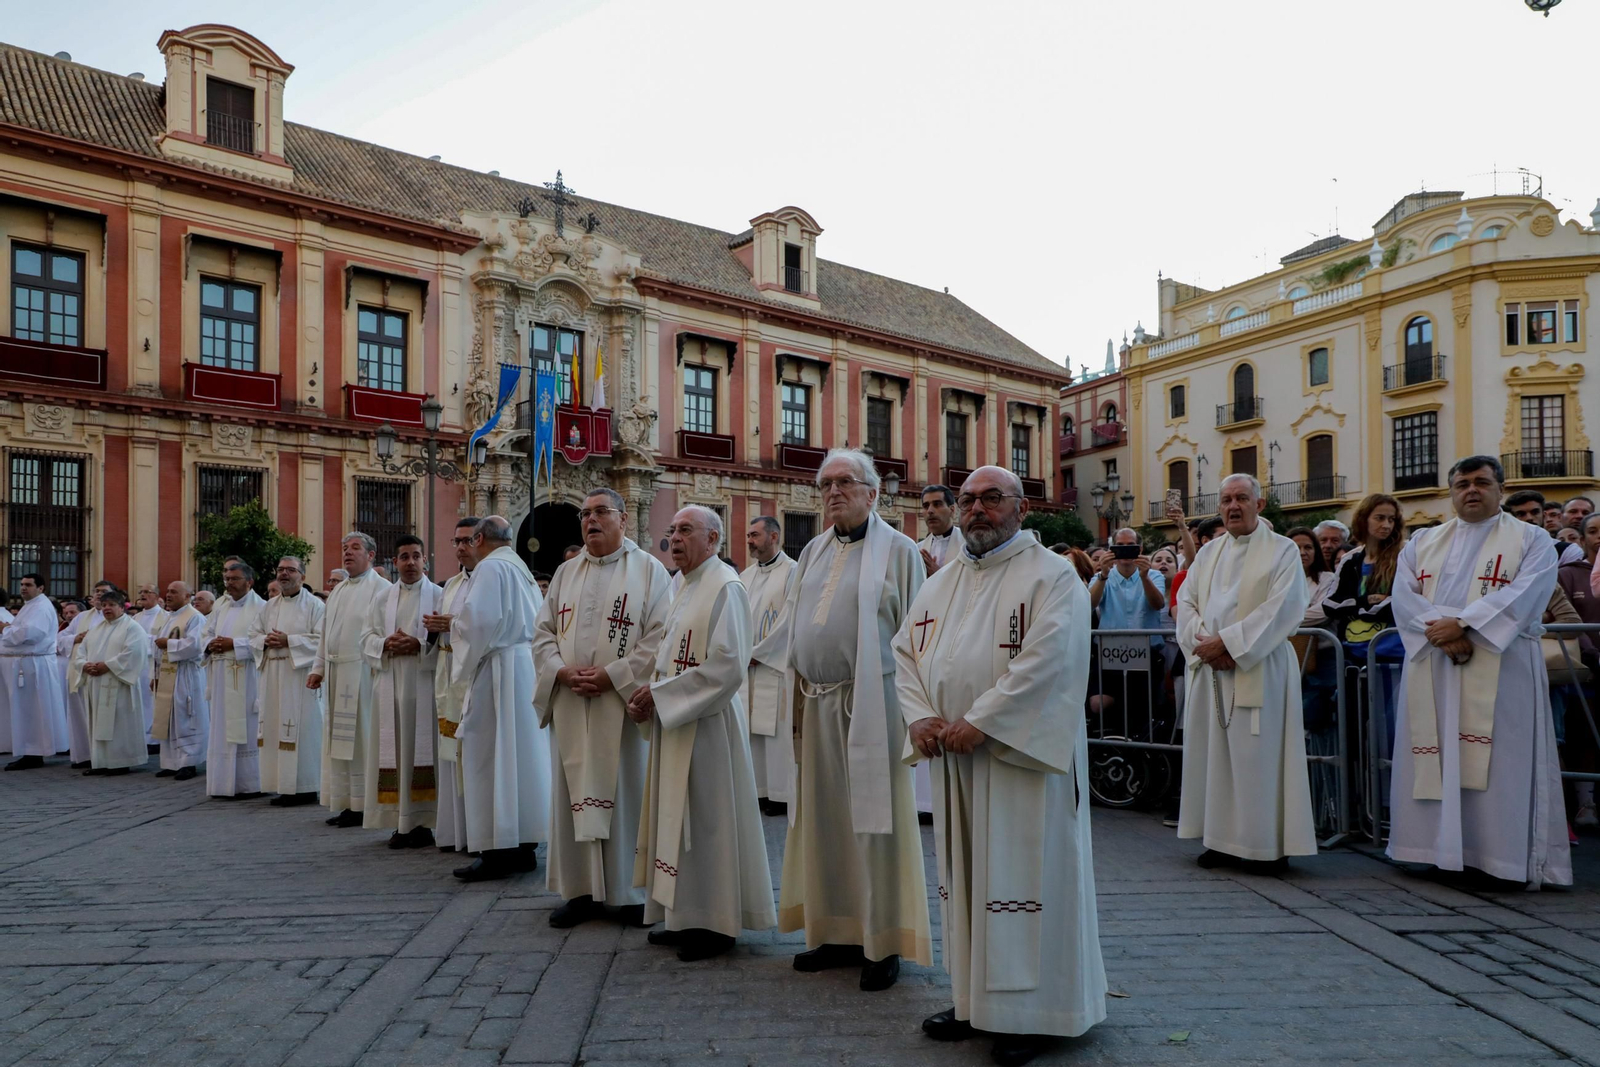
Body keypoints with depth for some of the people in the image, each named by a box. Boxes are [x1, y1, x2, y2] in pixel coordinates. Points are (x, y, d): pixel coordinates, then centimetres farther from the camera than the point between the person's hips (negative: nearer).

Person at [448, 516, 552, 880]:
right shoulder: (522, 569, 17)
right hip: (527, 669, 9)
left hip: (499, 670, -9)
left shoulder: (490, 567, -9)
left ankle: (498, 850, -1)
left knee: (490, 758, -3)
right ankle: (523, 844, 16)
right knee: (521, 753, 11)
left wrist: (450, 624, 1)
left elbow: (477, 621, -19)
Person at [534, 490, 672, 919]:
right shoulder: (566, 573, 14)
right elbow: (544, 632, 11)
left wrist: (612, 675, -15)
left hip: (624, 703, -4)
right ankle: (580, 890, 17)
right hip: (570, 703, 4)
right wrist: (561, 671, -8)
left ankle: (632, 891, 14)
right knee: (573, 792, 7)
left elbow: (660, 637, -9)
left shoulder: (649, 570, 0)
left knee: (627, 792, 2)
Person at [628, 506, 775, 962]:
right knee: (679, 818, 14)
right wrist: (650, 695, 2)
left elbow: (726, 667, -23)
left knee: (707, 820, 0)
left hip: (706, 724, -9)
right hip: (675, 723, 9)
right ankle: (685, 917, 26)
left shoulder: (725, 587, -15)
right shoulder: (686, 588, 14)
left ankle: (716, 924, 14)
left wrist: (658, 694, -17)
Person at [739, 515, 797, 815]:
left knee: (778, 731, -4)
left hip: (776, 665, -6)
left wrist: (756, 653, -10)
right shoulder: (746, 576, 15)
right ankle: (758, 790, 14)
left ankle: (782, 794, 3)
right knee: (752, 730, 7)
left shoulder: (792, 572, -6)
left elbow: (789, 621, -12)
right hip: (747, 666, 7)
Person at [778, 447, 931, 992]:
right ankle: (835, 931, 25)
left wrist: (911, 709, -12)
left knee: (874, 823, 1)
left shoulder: (898, 552, -4)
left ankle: (883, 942, 14)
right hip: (817, 707, 6)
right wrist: (796, 701, 12)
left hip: (871, 706, -6)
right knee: (823, 821, 11)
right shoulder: (813, 552, 14)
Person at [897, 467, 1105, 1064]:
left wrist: (979, 723, -20)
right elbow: (905, 651, 12)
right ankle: (973, 999, 27)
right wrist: (920, 717, -5)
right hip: (953, 758, 6)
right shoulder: (941, 584, 14)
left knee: (1019, 876, 1)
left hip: (1022, 753, -6)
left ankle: (1030, 1013, 16)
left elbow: (1046, 660, -19)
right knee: (961, 876, 13)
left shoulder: (1051, 576, -7)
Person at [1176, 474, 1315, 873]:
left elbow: (1282, 609, -12)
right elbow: (1186, 601, 9)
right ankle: (1222, 839, 14)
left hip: (1258, 670, -5)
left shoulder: (1283, 550, 0)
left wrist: (1226, 642, -17)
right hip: (1210, 670, 5)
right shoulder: (1208, 553, 16)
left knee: (1258, 755, -4)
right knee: (1214, 752, 6)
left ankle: (1269, 846, 7)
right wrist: (1205, 644, -10)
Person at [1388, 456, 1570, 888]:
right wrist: (1440, 634, -16)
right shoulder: (1422, 544, 15)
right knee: (1434, 760, 4)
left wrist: (1462, 623, -20)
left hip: (1499, 671, -3)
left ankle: (1507, 856, 4)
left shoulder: (1531, 540, 6)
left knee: (1500, 766, -3)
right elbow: (1404, 596, 1)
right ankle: (1435, 846, 12)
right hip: (1432, 674, 3)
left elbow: (1524, 595, -11)